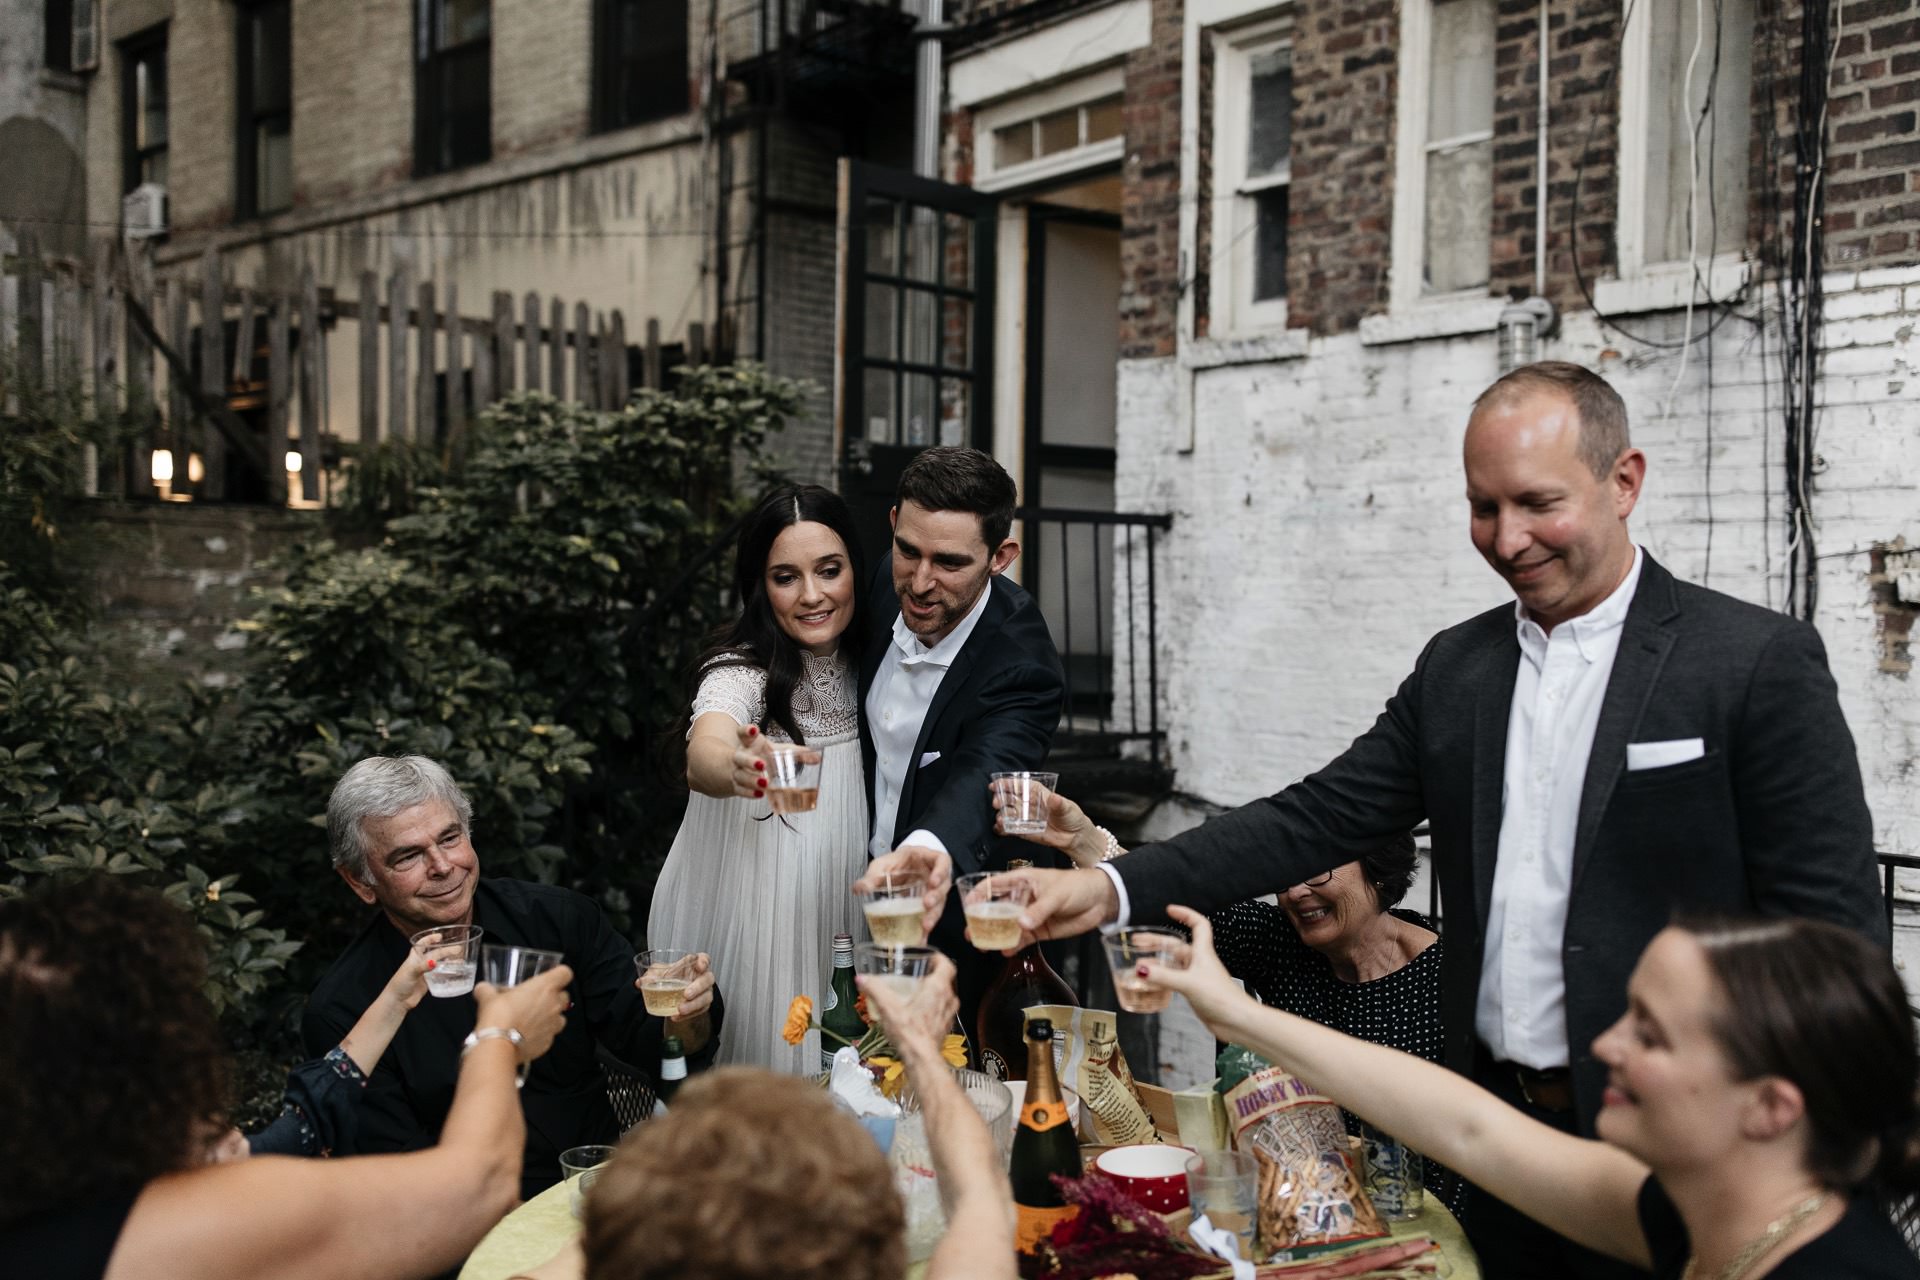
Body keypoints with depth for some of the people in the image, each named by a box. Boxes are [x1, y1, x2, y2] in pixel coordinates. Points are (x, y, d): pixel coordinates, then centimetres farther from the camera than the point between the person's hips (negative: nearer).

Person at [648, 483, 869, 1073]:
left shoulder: (861, 662, -2)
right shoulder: (742, 669, -19)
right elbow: (702, 754, -40)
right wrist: (734, 768, -62)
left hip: (832, 911, 5)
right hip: (740, 908, -5)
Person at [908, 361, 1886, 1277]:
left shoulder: (1760, 663, -10)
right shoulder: (1456, 667, 5)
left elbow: (1834, 927, -10)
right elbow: (1318, 817, 1)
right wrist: (1114, 889, -11)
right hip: (1498, 1122, 5)